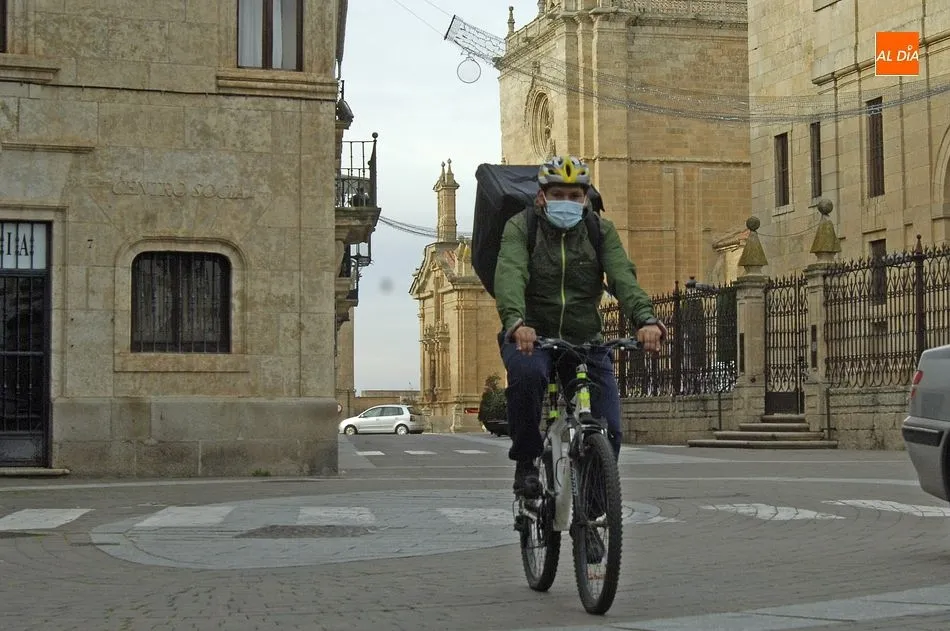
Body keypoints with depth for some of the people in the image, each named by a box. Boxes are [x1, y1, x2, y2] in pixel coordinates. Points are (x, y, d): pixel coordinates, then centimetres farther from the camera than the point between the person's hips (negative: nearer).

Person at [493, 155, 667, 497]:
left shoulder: (601, 231, 1)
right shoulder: (520, 227, -6)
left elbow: (623, 276, -16)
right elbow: (509, 276, -24)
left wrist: (646, 319, -36)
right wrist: (516, 322, -45)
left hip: (585, 340, 3)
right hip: (530, 336, -2)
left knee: (606, 430, -9)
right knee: (527, 371, -37)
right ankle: (525, 462, -15)